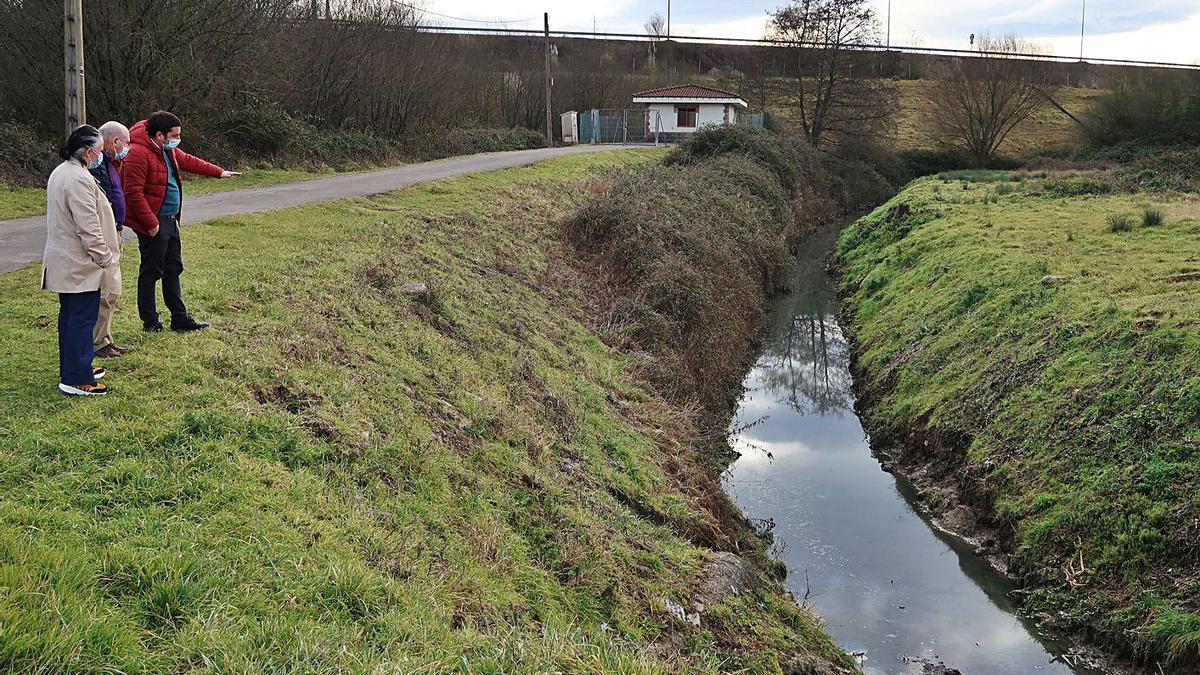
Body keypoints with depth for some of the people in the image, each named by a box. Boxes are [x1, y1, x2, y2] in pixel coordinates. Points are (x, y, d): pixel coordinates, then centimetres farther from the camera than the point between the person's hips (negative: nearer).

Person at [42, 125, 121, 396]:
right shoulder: (80, 180, -21)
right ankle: (76, 379, -1)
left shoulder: (60, 173, 13)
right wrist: (104, 257, -15)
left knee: (70, 317, 17)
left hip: (64, 262, 11)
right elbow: (88, 226, -23)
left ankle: (72, 370, 28)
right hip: (80, 264, -11)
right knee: (83, 319, -5)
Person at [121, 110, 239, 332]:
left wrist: (219, 172, 32)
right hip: (154, 224, -10)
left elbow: (188, 160, 28)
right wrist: (151, 223, -23)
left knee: (173, 269, 15)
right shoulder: (138, 154, -20)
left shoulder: (167, 150, 10)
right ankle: (150, 322, 9)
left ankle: (179, 318, 23)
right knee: (151, 272, 0)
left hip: (170, 220, 10)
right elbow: (134, 193, -23)